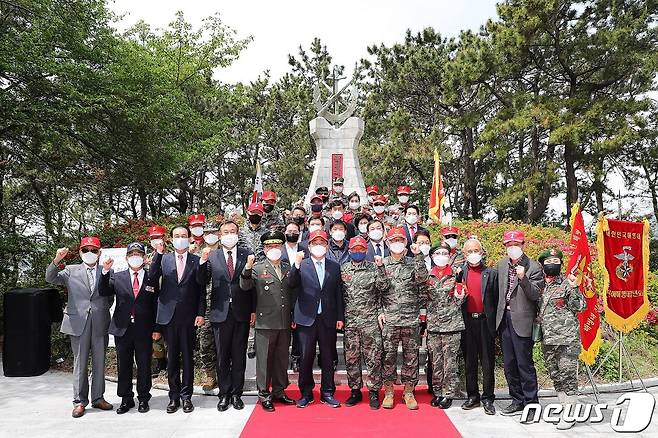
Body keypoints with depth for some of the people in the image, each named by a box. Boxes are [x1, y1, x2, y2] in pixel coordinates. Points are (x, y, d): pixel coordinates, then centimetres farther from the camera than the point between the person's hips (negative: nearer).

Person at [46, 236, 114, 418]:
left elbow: (110, 297, 10)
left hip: (100, 323, 1)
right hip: (78, 322, -1)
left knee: (99, 362, 9)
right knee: (80, 362, 5)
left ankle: (98, 398, 21)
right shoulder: (71, 270, 8)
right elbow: (51, 278, -6)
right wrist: (56, 260, -21)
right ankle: (79, 401, 16)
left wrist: (102, 310, -3)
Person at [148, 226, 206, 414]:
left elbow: (201, 290, 3)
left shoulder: (196, 261, 4)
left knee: (188, 356, 6)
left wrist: (201, 313, -4)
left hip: (189, 316, -1)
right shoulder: (163, 259, 7)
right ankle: (174, 396, 18)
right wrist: (158, 254, -14)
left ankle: (186, 396, 15)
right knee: (172, 357, 8)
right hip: (169, 315, 1)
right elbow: (152, 279, -8)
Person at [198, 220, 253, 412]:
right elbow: (203, 281, -4)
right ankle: (224, 394, 21)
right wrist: (203, 262, -20)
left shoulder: (247, 254, 2)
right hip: (221, 313, 0)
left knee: (239, 355, 8)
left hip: (242, 313, 0)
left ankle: (236, 394, 21)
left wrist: (254, 310, -2)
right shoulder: (212, 256, 3)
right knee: (222, 356, 9)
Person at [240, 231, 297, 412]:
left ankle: (279, 391, 27)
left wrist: (293, 316, 9)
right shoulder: (257, 269, 0)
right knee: (264, 359, 3)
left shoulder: (288, 268, 10)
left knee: (282, 359, 13)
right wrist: (247, 268, -27)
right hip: (265, 322, -4)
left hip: (285, 322, 4)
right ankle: (264, 395, 15)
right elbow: (245, 287, -12)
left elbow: (294, 292, 14)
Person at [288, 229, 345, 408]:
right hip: (307, 318, -1)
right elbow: (291, 283, -14)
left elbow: (339, 293, 9)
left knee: (328, 358, 9)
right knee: (306, 358, 5)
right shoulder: (301, 265, 2)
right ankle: (306, 393, 19)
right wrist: (296, 265, -27)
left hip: (328, 319, 2)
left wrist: (340, 317, 6)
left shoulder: (335, 266, 8)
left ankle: (327, 393, 22)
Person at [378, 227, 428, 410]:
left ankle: (409, 392, 17)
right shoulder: (382, 264, 7)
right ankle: (388, 391, 15)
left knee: (411, 356, 5)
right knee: (388, 355, 3)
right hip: (389, 319, 0)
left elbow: (422, 277, -10)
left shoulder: (413, 263, 9)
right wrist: (379, 312, -2)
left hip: (411, 319, 1)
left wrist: (418, 255, -14)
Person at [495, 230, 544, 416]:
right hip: (504, 318, 6)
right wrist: (499, 314, 13)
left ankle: (531, 404, 12)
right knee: (509, 364, 13)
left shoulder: (534, 268, -8)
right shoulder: (501, 265, 8)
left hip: (522, 320, -6)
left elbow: (535, 295, -15)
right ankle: (517, 400, 27)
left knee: (524, 364, -1)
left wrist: (523, 278, -29)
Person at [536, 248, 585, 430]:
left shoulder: (567, 283, -3)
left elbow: (580, 308, -9)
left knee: (567, 375, -4)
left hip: (567, 340, -6)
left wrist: (574, 289, -18)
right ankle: (564, 408, 24)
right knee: (555, 376, 12)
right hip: (547, 339, 6)